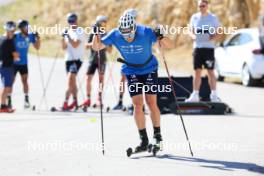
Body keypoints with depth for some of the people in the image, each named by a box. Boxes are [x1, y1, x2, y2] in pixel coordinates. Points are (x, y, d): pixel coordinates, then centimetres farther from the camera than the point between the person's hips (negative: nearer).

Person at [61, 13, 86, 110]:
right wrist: (63, 37, -3)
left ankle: (66, 102, -24)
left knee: (70, 79, -18)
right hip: (68, 59, 7)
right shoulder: (68, 32, 15)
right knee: (72, 81, 12)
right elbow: (64, 47, 12)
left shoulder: (80, 32, -6)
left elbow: (75, 45, -18)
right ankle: (75, 101, 21)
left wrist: (68, 36, -21)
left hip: (76, 59, -7)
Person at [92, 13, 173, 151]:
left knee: (152, 103, -6)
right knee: (137, 105, -8)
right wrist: (96, 34, -27)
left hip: (149, 69, -2)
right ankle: (144, 140, -2)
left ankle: (157, 135, 12)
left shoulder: (146, 32, -26)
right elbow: (97, 47, -8)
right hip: (132, 71, 2)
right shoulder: (115, 35, -18)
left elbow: (169, 45, -26)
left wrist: (161, 37, -46)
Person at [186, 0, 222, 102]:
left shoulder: (213, 18, 1)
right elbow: (191, 32, 16)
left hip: (209, 47, -3)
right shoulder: (194, 17, 10)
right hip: (197, 47, 3)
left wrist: (212, 38, -17)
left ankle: (214, 95, 5)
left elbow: (219, 34, 2)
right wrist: (194, 36, -6)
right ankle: (195, 95, 5)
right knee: (197, 72, 3)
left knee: (210, 72, -1)